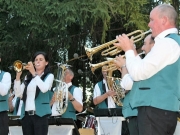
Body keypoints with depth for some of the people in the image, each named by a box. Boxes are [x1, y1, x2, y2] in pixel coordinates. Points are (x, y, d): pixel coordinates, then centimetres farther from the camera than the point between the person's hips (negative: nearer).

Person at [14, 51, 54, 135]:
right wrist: (18, 76, -6)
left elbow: (44, 89, -16)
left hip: (40, 114, -4)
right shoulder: (28, 77, 16)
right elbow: (18, 94, 5)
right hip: (26, 114, 4)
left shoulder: (49, 76, 6)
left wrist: (34, 73, -19)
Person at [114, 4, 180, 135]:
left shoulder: (167, 42, -14)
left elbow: (138, 73, -17)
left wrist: (128, 50, -2)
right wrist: (132, 50, 15)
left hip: (156, 109, -10)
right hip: (164, 109, 10)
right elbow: (145, 70, 23)